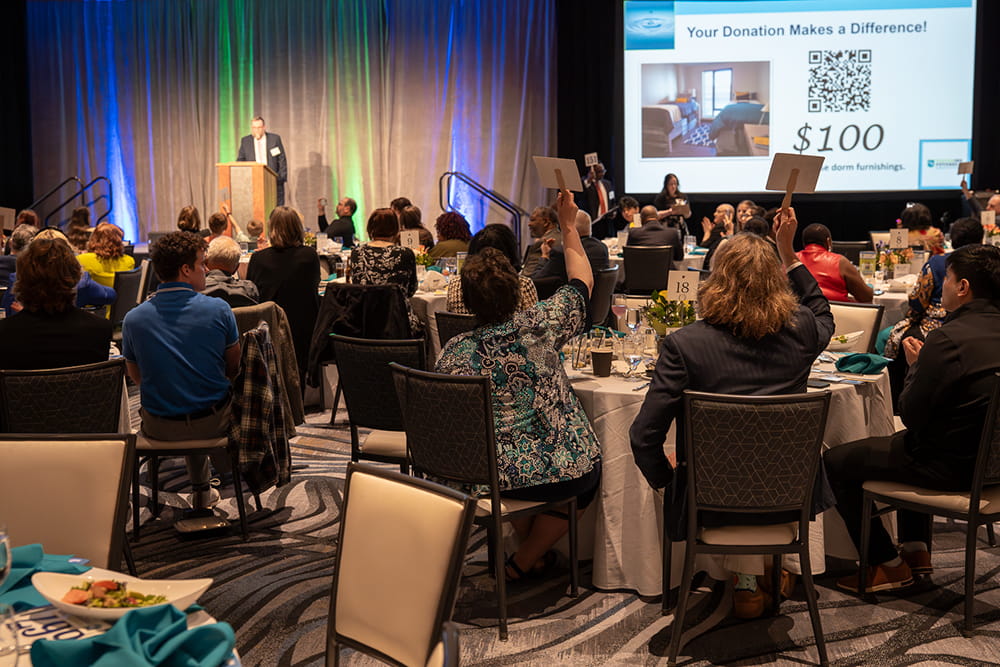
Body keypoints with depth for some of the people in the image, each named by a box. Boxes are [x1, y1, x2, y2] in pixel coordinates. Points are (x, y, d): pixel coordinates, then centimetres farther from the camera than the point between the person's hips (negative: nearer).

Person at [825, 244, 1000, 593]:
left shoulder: (947, 339, -26)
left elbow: (911, 415, -19)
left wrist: (915, 366, -3)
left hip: (951, 466, -9)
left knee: (836, 462, 5)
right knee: (903, 444, 37)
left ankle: (888, 565, 16)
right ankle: (917, 551, 37)